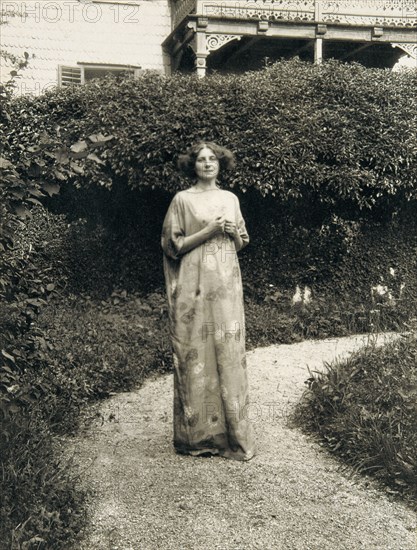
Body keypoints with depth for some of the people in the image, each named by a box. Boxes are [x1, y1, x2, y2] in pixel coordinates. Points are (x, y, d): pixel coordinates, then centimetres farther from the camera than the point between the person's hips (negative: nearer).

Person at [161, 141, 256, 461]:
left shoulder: (230, 199, 15)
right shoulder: (183, 200, 2)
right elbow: (174, 245, -3)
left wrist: (234, 232, -2)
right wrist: (207, 231, -12)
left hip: (227, 283, 4)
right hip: (195, 284, -4)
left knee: (229, 352, 2)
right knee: (196, 353, -4)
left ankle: (233, 433, 10)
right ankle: (198, 435, 6)